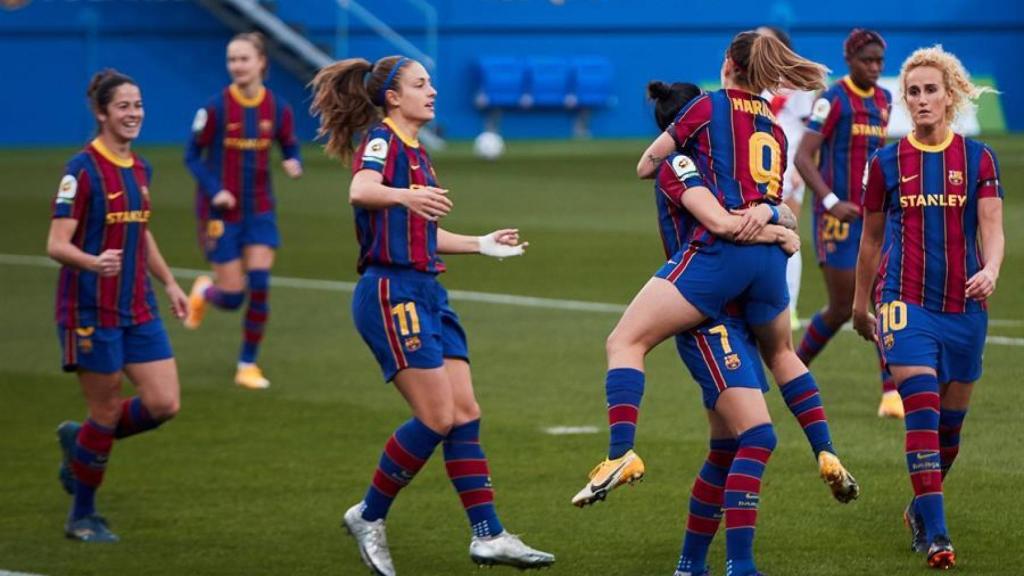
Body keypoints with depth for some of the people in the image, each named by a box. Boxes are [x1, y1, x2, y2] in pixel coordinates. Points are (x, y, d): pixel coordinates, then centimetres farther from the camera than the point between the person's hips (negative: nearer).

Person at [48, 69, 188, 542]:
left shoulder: (140, 169, 10)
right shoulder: (82, 169, -13)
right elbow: (57, 245, -18)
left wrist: (169, 283, 23)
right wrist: (95, 262, -36)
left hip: (138, 309, 7)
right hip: (91, 311, -7)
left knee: (164, 405, -1)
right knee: (107, 413, -1)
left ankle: (79, 440, 24)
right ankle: (82, 518, 17)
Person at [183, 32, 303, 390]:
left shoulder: (277, 109, -5)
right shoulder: (216, 108, -14)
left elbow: (290, 149, 7)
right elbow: (193, 156, -6)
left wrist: (294, 164, -17)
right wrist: (214, 190, -20)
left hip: (260, 210, 3)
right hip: (222, 211, -3)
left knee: (259, 286, -8)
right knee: (232, 297, -2)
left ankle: (248, 365, 8)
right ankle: (204, 292, 36)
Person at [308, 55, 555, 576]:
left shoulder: (415, 152, 19)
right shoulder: (382, 140, -8)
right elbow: (361, 192, -31)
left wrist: (482, 244, 34)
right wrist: (403, 196, -51)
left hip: (427, 294, 9)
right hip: (391, 293, -9)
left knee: (465, 415, 3)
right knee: (438, 418, -12)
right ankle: (369, 517, 3)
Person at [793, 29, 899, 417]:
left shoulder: (883, 100, 10)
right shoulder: (833, 100, -12)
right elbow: (803, 157, -16)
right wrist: (832, 202, -26)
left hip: (874, 217, 6)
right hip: (838, 217, -6)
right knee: (841, 308, -1)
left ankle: (891, 394, -7)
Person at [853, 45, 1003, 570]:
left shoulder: (978, 158, 3)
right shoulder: (887, 162, 3)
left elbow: (992, 227, -5)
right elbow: (871, 238, 14)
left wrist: (991, 269, -26)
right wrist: (860, 302, 19)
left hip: (964, 306, 2)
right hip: (906, 301, -2)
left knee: (950, 423, 11)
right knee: (922, 412, -17)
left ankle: (921, 511, 34)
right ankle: (935, 535, -20)